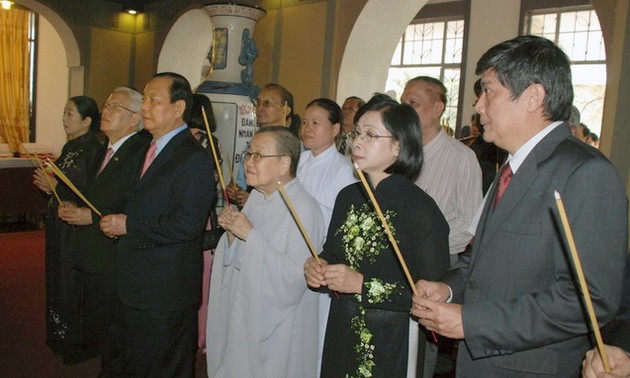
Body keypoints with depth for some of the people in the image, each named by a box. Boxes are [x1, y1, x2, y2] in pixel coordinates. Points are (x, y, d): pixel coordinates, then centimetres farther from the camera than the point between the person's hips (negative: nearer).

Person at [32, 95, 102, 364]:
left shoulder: (93, 150, -18)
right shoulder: (71, 147, 9)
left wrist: (55, 186, -20)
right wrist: (47, 183, -2)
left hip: (78, 229, -9)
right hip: (59, 225, 9)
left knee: (73, 284, 4)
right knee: (58, 280, 18)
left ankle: (79, 343, 21)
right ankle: (60, 336, 35)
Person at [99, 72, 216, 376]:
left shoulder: (194, 159, -20)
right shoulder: (150, 148, 11)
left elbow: (187, 224, -27)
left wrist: (130, 226, -19)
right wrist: (119, 223, -1)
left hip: (167, 292, -9)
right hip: (136, 283, 9)